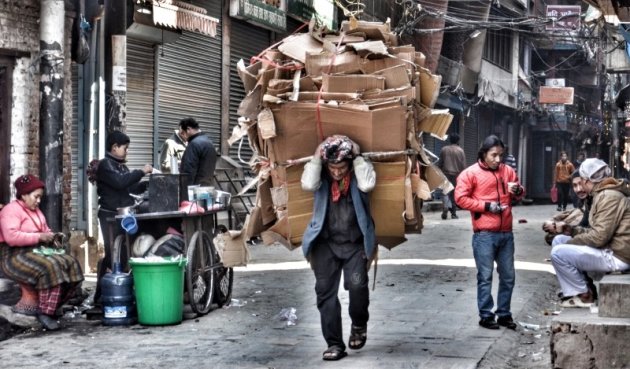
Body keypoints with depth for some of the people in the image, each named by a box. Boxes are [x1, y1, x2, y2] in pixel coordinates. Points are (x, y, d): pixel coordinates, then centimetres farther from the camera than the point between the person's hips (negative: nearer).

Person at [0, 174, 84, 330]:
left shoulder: (36, 210, 20)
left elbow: (45, 230, 29)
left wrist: (52, 235, 4)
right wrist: (39, 237, -22)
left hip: (37, 251, 9)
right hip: (15, 255, -9)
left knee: (71, 264, -11)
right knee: (50, 268, -33)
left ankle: (50, 306, -12)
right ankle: (44, 312, -26)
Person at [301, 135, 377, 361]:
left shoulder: (359, 171, -1)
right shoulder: (321, 174, 1)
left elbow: (367, 184, -22)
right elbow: (308, 184, -18)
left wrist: (357, 157, -16)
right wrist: (316, 158, -16)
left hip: (355, 243, -2)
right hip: (325, 242, 2)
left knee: (357, 284, -18)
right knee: (325, 291, -1)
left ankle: (359, 325, 11)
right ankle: (334, 344, 6)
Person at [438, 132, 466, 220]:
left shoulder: (444, 149, 3)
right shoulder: (460, 151, -2)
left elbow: (440, 163, 6)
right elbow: (463, 165, -2)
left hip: (446, 173, 1)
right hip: (456, 174, -1)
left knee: (445, 192, 3)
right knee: (454, 194, 6)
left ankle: (445, 206, -23)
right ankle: (453, 213, 9)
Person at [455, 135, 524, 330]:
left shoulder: (507, 171, 12)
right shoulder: (470, 173, -3)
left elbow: (519, 194, 22)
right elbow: (460, 198, -9)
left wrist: (518, 191, -3)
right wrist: (486, 206, -13)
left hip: (506, 233, 5)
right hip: (484, 235, -5)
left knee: (508, 276, 10)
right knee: (485, 277, -1)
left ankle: (504, 314, 21)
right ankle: (486, 315, 7)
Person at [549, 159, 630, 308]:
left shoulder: (610, 197, -18)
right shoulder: (604, 194, 16)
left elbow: (599, 237, -24)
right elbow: (597, 231, 16)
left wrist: (570, 242, -11)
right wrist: (570, 230, 7)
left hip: (616, 257, -11)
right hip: (610, 250, 11)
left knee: (558, 253, -16)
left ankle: (584, 295, -2)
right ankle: (576, 290, 11)